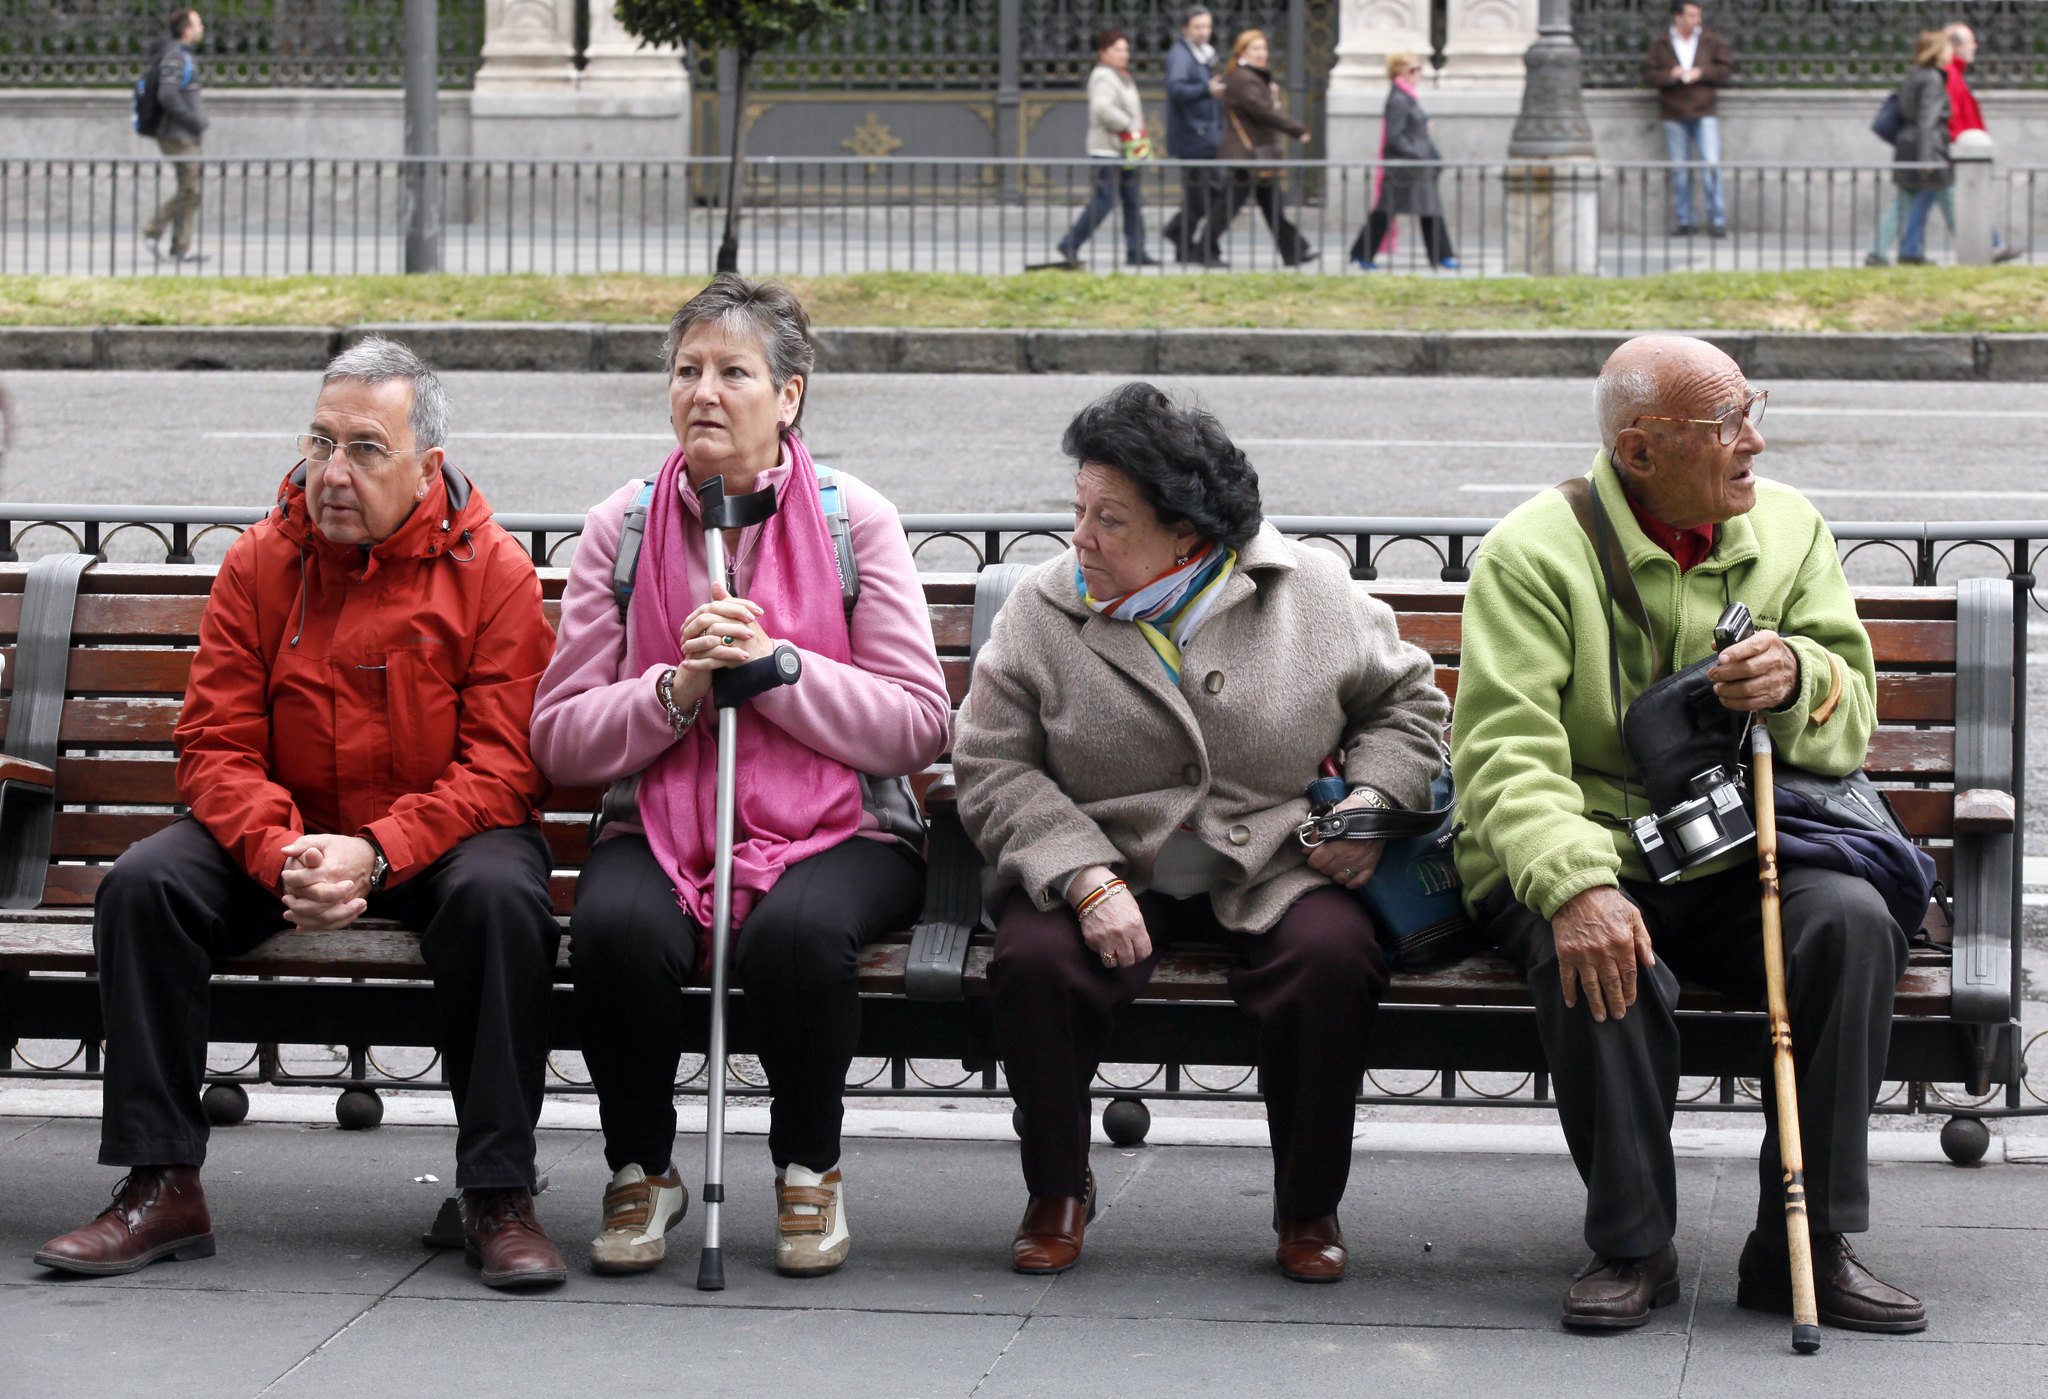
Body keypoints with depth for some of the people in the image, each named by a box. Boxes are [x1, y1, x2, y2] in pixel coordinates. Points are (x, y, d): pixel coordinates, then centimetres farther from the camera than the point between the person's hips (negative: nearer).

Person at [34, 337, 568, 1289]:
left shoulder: (492, 570, -7)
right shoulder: (260, 565, 0)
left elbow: (503, 763, -14)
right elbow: (215, 746, -3)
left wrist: (378, 854, -28)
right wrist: (281, 854, -24)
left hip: (440, 836, -3)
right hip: (285, 830, 3)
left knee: (501, 895, -35)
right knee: (141, 883, -21)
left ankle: (499, 1197, -25)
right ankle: (161, 1189, -16)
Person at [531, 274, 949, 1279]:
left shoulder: (855, 520, 3)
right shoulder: (620, 528, 7)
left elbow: (918, 726, -3)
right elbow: (560, 739, 3)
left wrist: (775, 664, -14)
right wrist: (677, 688, -14)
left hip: (836, 829, -1)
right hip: (658, 821, 1)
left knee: (796, 932, -35)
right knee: (617, 930, -32)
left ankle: (809, 1169, -6)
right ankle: (642, 1168, -4)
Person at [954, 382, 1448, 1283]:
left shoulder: (1313, 593, 0)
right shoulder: (1043, 611, -2)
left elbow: (1406, 701, 14)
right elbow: (995, 772, -4)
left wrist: (1371, 805, -5)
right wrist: (1090, 880, -17)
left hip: (1273, 870, 0)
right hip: (1104, 867, 0)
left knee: (1335, 958, -30)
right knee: (1034, 962, -29)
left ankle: (1308, 1207, -8)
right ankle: (1058, 1193, -3)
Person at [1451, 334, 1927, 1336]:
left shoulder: (1790, 531, 8)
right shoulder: (1534, 553, -6)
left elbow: (1851, 729, 8)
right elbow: (1505, 752, -17)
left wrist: (1798, 680, -18)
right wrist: (1575, 887, -35)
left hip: (1735, 861, 4)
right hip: (1570, 860, -3)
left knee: (1853, 921, -25)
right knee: (1598, 960, -35)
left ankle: (1804, 1246, -17)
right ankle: (1633, 1247, -16)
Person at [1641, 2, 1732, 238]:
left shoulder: (1712, 41, 6)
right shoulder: (1660, 44, 5)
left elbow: (1726, 68, 5)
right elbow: (1648, 74, 2)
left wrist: (1702, 73, -10)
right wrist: (1669, 76, -15)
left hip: (1704, 112, -1)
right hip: (1674, 114, 1)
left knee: (1711, 165, -10)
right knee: (1679, 170, 4)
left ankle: (1717, 220, -5)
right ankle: (1684, 221, 12)